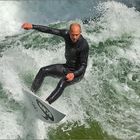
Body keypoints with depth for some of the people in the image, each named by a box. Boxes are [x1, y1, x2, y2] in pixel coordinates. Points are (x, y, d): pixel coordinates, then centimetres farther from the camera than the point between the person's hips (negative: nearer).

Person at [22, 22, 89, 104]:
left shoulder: (84, 45, -28)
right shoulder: (66, 34, -12)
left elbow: (84, 65, -25)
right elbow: (50, 30, -8)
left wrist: (73, 74, -41)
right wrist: (32, 26, -12)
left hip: (77, 72, -6)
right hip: (67, 67, 6)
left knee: (62, 83, -34)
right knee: (43, 71, -6)